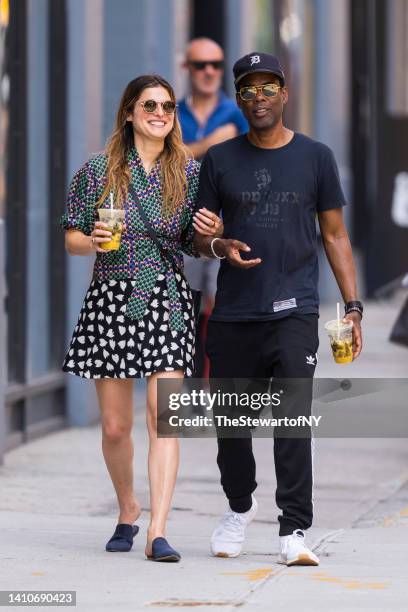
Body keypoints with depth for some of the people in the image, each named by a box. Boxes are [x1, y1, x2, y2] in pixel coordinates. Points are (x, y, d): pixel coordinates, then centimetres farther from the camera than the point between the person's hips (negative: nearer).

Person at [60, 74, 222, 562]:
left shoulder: (189, 173, 6)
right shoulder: (98, 171, 2)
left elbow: (194, 247, 12)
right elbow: (71, 237, 6)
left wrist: (209, 233, -10)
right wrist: (93, 240, -15)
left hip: (166, 301, 0)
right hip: (111, 300, 0)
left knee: (163, 418, -12)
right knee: (115, 427, 5)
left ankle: (158, 532, -16)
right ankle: (127, 509, 31)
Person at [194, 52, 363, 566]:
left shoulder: (315, 157, 7)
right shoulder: (220, 160, 8)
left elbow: (334, 235, 10)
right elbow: (200, 233, 12)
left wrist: (353, 305, 3)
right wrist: (219, 246, -13)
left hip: (294, 313, -2)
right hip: (233, 313, 2)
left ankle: (294, 531, -13)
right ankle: (239, 509, 33)